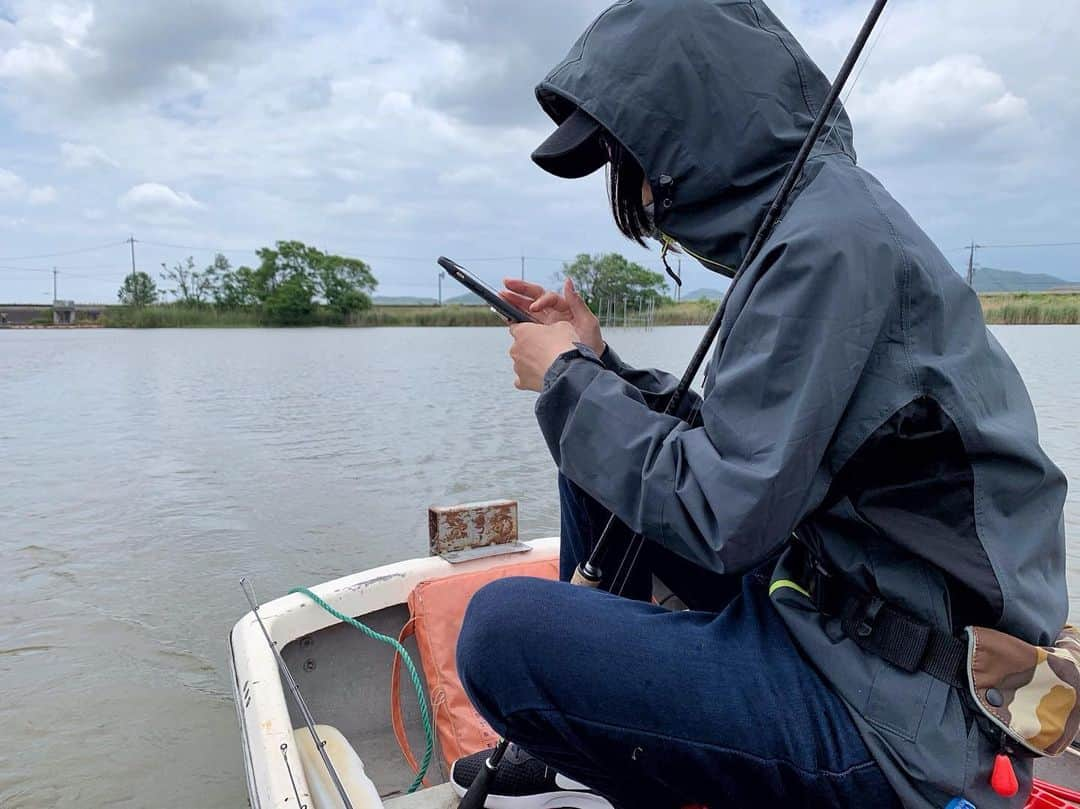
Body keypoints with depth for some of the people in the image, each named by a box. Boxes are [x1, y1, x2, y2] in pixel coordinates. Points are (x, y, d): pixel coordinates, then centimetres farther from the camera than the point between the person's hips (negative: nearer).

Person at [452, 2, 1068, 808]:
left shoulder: (830, 238, -20)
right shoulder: (799, 217, 9)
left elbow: (718, 518, -24)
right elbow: (726, 454, 11)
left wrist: (569, 380, -11)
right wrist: (595, 362, 4)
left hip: (893, 711, -10)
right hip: (822, 602, 10)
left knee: (503, 627, -23)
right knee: (597, 455, 13)